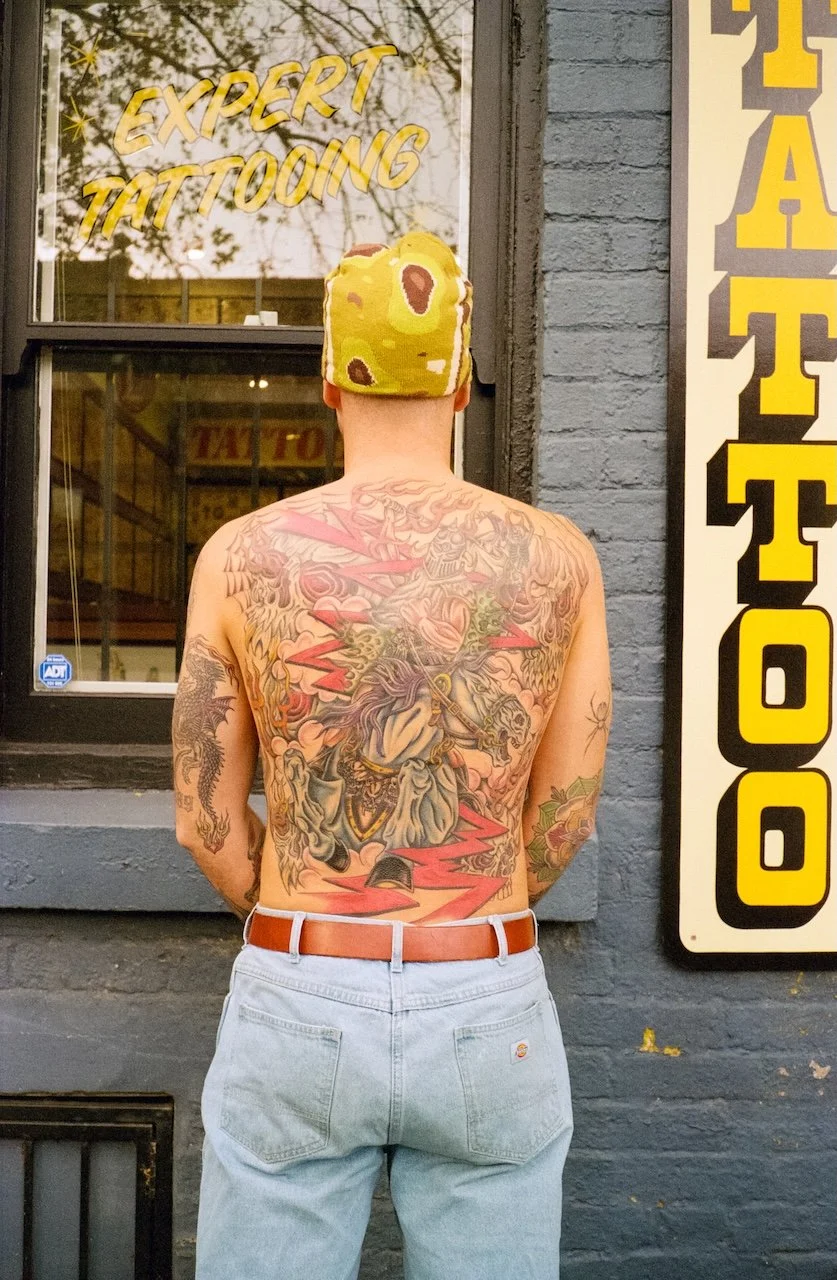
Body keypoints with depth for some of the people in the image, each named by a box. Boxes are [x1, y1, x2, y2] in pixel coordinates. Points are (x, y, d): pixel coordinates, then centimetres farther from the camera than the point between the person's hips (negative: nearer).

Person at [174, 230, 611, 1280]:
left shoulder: (241, 554, -9)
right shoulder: (558, 558, -7)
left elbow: (205, 820, -2)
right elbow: (567, 816, 0)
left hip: (296, 1006, 0)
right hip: (489, 1010, 1)